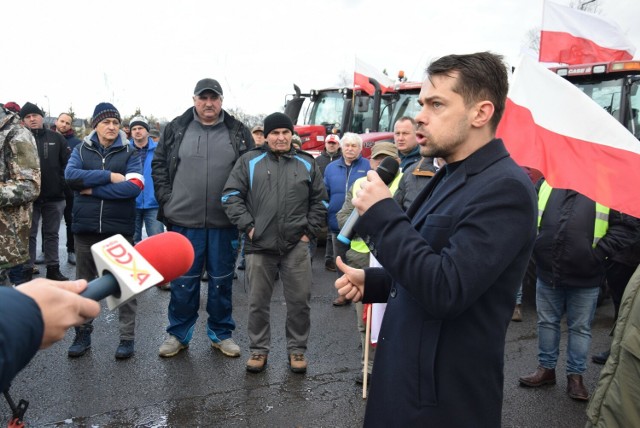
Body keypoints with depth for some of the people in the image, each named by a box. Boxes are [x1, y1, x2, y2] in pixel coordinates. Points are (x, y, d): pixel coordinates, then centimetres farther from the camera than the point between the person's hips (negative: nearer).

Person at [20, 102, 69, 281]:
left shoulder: (56, 138, 5)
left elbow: (67, 164, 4)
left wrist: (64, 186, -4)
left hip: (54, 196, 2)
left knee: (52, 234, 12)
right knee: (29, 235, 6)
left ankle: (53, 269, 22)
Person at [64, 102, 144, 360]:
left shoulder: (130, 152, 1)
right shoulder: (81, 150, 8)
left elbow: (134, 187, -15)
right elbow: (71, 176, -11)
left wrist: (93, 190, -13)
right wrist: (110, 176, -17)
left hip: (120, 228, -2)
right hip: (86, 227, 2)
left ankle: (127, 338, 15)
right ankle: (82, 334, 27)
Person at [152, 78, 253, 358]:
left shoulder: (239, 132, 4)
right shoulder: (176, 129, 4)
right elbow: (159, 165, 10)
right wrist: (166, 199, 0)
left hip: (224, 222, 0)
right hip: (183, 221, 0)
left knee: (221, 280, 11)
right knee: (183, 280, 9)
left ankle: (221, 333, 26)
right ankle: (178, 334, 25)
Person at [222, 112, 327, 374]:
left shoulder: (307, 164, 9)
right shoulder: (250, 161, 4)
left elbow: (319, 201, 13)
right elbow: (231, 196, 1)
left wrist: (309, 231, 4)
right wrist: (247, 226, -6)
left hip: (296, 246, 1)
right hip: (259, 245, 0)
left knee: (300, 301, 6)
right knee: (258, 302, 10)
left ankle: (297, 349, 24)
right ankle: (258, 349, 26)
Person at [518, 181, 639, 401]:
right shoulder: (546, 183, 4)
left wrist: (599, 252, -13)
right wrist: (535, 244, 3)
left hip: (585, 278, -2)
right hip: (547, 273, 3)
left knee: (580, 328, 12)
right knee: (547, 322, 15)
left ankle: (575, 375, 27)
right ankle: (546, 368, 32)